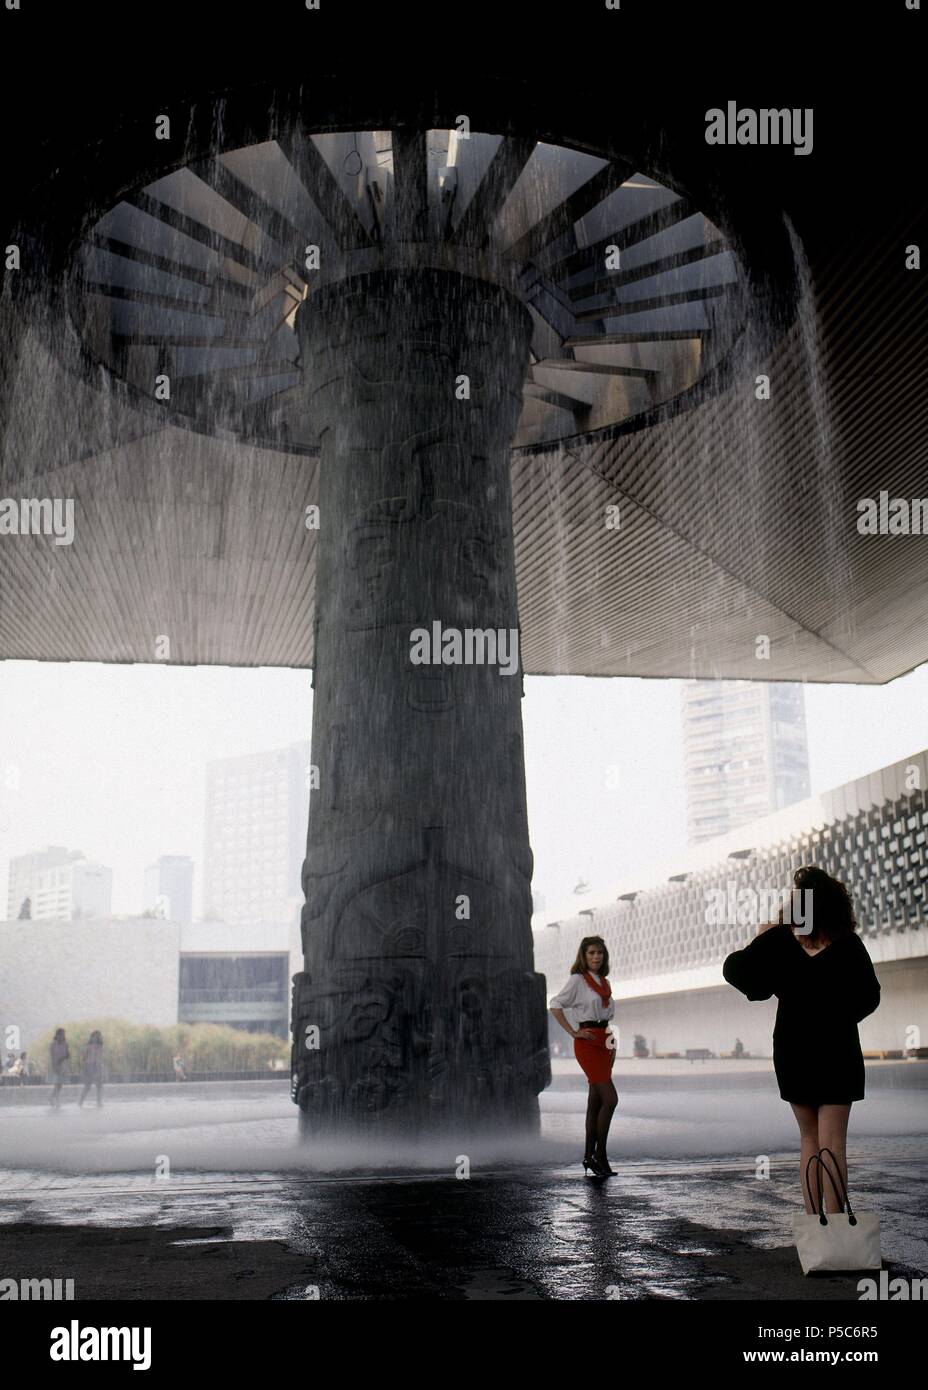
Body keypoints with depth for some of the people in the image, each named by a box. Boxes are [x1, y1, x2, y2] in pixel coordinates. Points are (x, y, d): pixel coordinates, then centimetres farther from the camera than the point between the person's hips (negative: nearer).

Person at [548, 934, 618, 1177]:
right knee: (610, 1098, -13)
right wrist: (573, 1032, -12)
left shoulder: (604, 982, 15)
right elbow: (555, 1005, -9)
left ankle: (590, 1156, 13)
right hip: (587, 1042, -7)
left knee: (596, 1101, 8)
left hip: (604, 1041, 7)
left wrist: (612, 1043, 13)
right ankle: (600, 1155, -6)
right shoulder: (578, 980, -6)